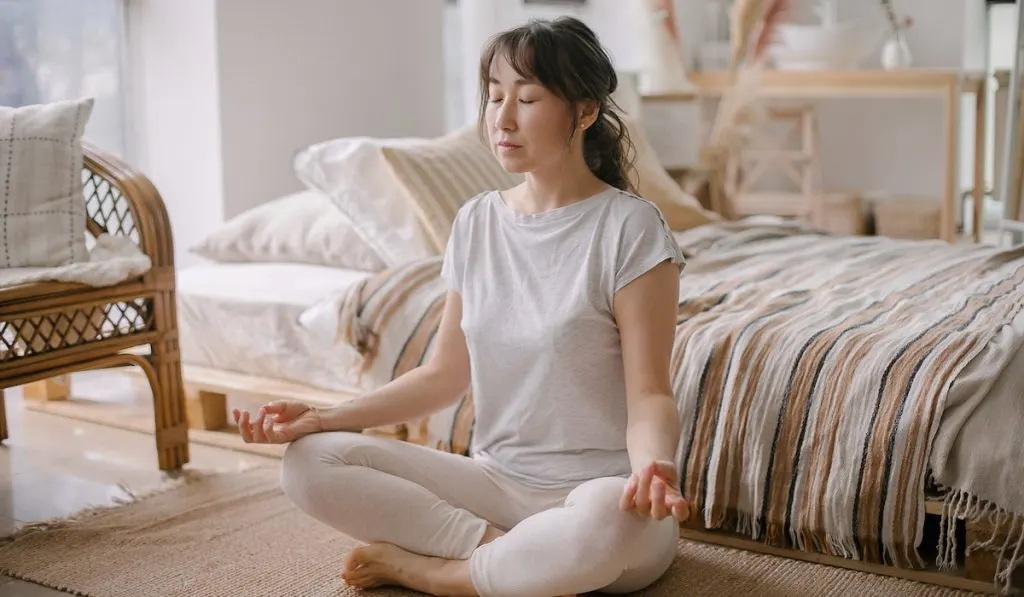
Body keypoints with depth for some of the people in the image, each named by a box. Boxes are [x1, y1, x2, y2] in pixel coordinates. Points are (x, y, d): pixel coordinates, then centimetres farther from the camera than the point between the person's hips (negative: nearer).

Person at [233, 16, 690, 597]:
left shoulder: (628, 226, -10)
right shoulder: (477, 222, 6)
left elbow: (649, 395, -13)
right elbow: (445, 374, 9)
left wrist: (652, 463, -35)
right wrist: (326, 417, -2)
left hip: (603, 490, -4)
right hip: (497, 481, 5)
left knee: (607, 522, -41)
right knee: (310, 462, -12)